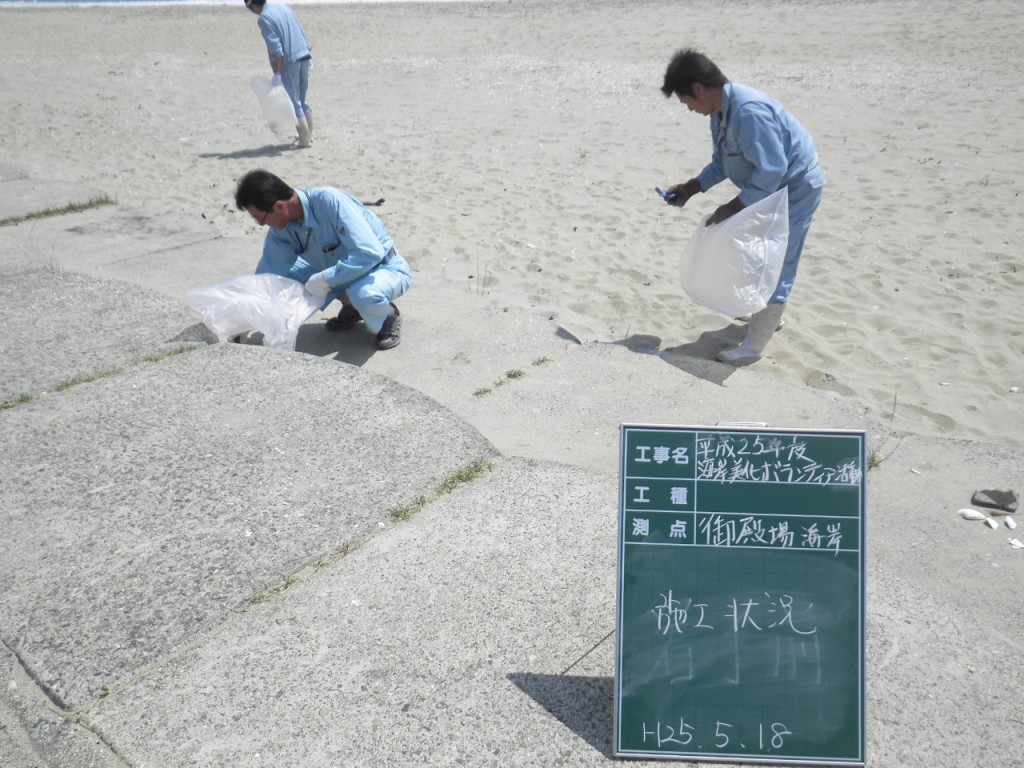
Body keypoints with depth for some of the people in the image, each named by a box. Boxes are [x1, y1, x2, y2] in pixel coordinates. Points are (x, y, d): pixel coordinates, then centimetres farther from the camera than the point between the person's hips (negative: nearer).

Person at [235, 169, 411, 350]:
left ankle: (389, 317, -4)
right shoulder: (281, 227, -9)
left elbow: (370, 253, -37)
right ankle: (350, 306, 12)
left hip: (386, 268, -7)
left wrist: (325, 279, -34)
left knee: (364, 294, -41)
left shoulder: (331, 201, -31)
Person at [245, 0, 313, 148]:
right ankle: (309, 135, 24)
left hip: (289, 62, -8)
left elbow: (276, 49, -18)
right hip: (304, 57, 8)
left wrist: (277, 73, -16)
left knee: (294, 103, 1)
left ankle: (305, 139, 3)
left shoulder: (264, 18, -11)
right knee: (302, 101, 18)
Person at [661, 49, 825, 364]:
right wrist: (690, 188, 4)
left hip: (795, 189, -10)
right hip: (772, 188, 10)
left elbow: (771, 170, -31)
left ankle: (753, 347, 1)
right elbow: (722, 162, 13)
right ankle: (770, 315, 44)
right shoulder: (721, 111, 0)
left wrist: (732, 208, -27)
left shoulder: (749, 112, -31)